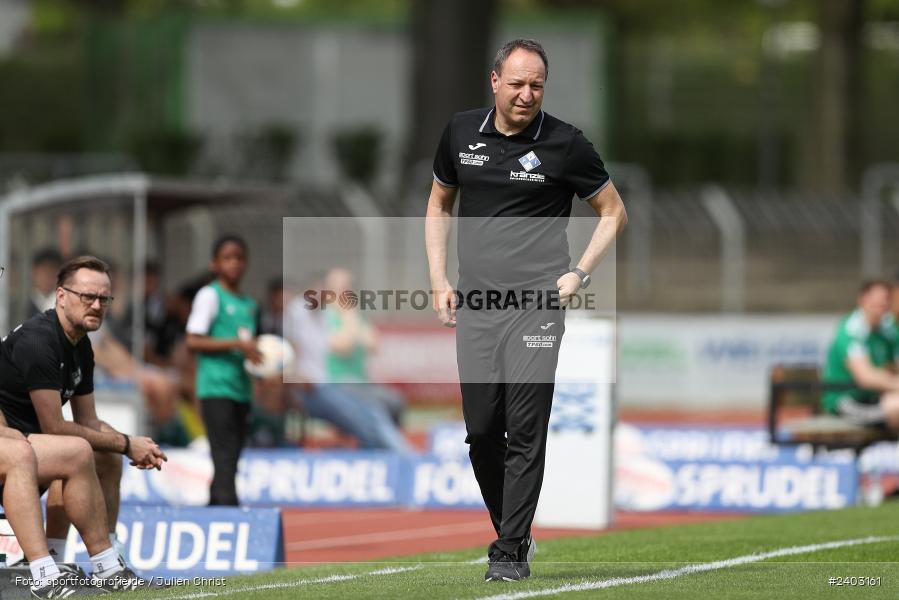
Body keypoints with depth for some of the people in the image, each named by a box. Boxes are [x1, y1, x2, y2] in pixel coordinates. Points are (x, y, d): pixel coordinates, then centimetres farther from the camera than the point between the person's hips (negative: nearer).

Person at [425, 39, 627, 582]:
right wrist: (440, 279, 11)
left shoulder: (565, 144, -3)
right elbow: (440, 204, 22)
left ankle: (511, 552, -4)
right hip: (474, 303, 4)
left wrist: (580, 273, -4)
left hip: (536, 301, -4)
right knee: (481, 429, 4)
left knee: (525, 430, -8)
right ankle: (510, 531, 22)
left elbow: (613, 212, 8)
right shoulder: (461, 133, 7)